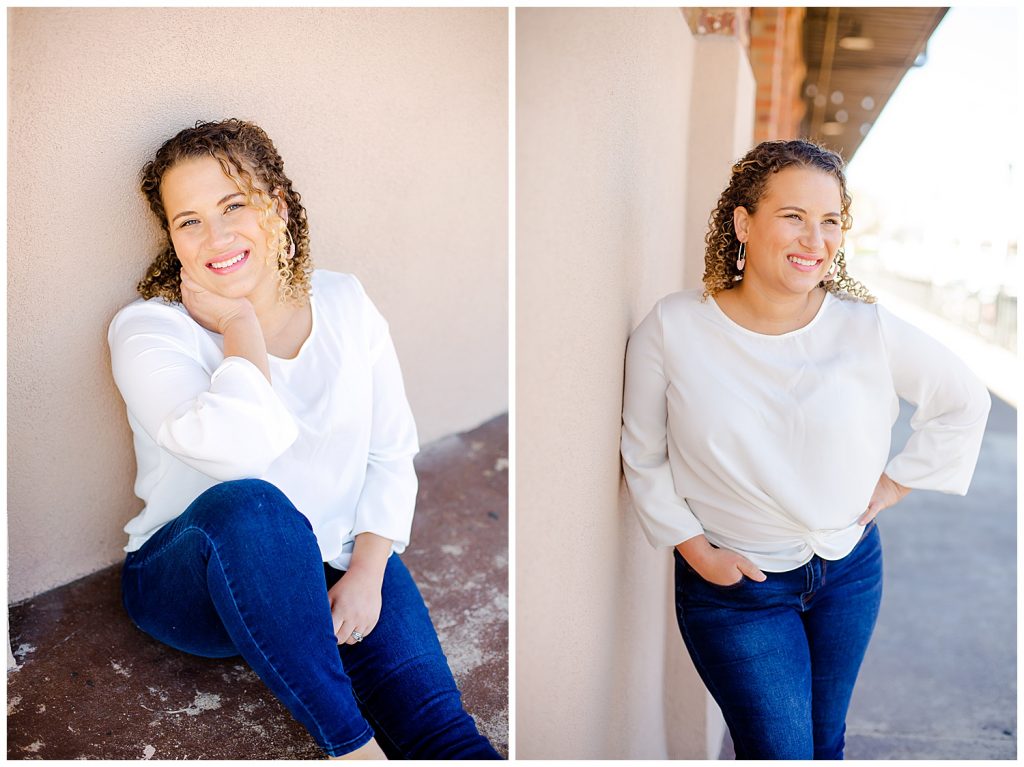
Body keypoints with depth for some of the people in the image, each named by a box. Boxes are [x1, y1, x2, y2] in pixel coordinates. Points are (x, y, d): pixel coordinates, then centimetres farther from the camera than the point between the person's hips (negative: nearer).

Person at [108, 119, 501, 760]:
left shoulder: (346, 305, 2)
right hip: (191, 581, -2)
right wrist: (240, 323, -16)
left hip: (336, 563, 2)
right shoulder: (150, 331, -10)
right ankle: (353, 747, -26)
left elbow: (392, 453, 1)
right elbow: (240, 446, -30)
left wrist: (366, 571, -13)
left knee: (439, 726, -23)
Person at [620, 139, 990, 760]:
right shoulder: (673, 330, -17)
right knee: (779, 749, 2)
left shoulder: (868, 328, -12)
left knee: (826, 740, 23)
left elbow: (966, 401, 5)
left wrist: (897, 482, 1)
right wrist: (696, 549, -11)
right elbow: (643, 457, -7)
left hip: (850, 571, 3)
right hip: (733, 584, -3)